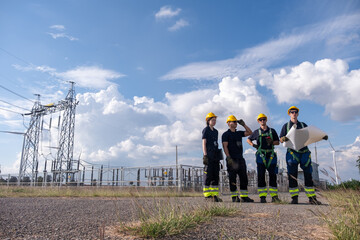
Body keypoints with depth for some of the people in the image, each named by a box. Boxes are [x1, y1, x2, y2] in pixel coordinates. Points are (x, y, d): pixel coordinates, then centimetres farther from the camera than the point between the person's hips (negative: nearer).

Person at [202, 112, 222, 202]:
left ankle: (215, 195, 9)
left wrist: (218, 156, 17)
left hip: (215, 155, 7)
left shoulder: (215, 131, 20)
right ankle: (207, 195, -1)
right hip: (209, 154, -7)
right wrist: (205, 155, -15)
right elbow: (204, 143, -6)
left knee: (216, 175, 5)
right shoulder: (205, 130, 0)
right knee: (208, 175, -6)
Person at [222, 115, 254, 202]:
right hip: (232, 159, -6)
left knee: (244, 178, 5)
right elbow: (225, 146, -8)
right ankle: (234, 197, 4)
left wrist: (243, 124, 11)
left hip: (240, 158, 6)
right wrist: (229, 158, -17)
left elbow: (250, 132, 20)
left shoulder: (239, 133, 19)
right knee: (232, 178, -3)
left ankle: (244, 196, 11)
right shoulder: (226, 134, 0)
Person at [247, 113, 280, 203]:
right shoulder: (256, 132, 13)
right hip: (261, 155, -1)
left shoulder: (272, 131, 14)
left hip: (271, 155, 1)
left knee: (272, 176, -1)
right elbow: (248, 139, 22)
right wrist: (253, 145, 3)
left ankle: (274, 196, 6)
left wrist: (271, 142, -8)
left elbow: (277, 142, 14)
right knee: (261, 176, -5)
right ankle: (262, 197, -2)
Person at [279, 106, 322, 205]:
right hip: (292, 153, -2)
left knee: (308, 175, -1)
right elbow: (281, 139, 6)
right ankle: (294, 198, 2)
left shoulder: (303, 125, 18)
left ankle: (312, 197, 4)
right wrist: (284, 138, -17)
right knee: (292, 176, -4)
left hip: (304, 152, 2)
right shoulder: (286, 126, 12)